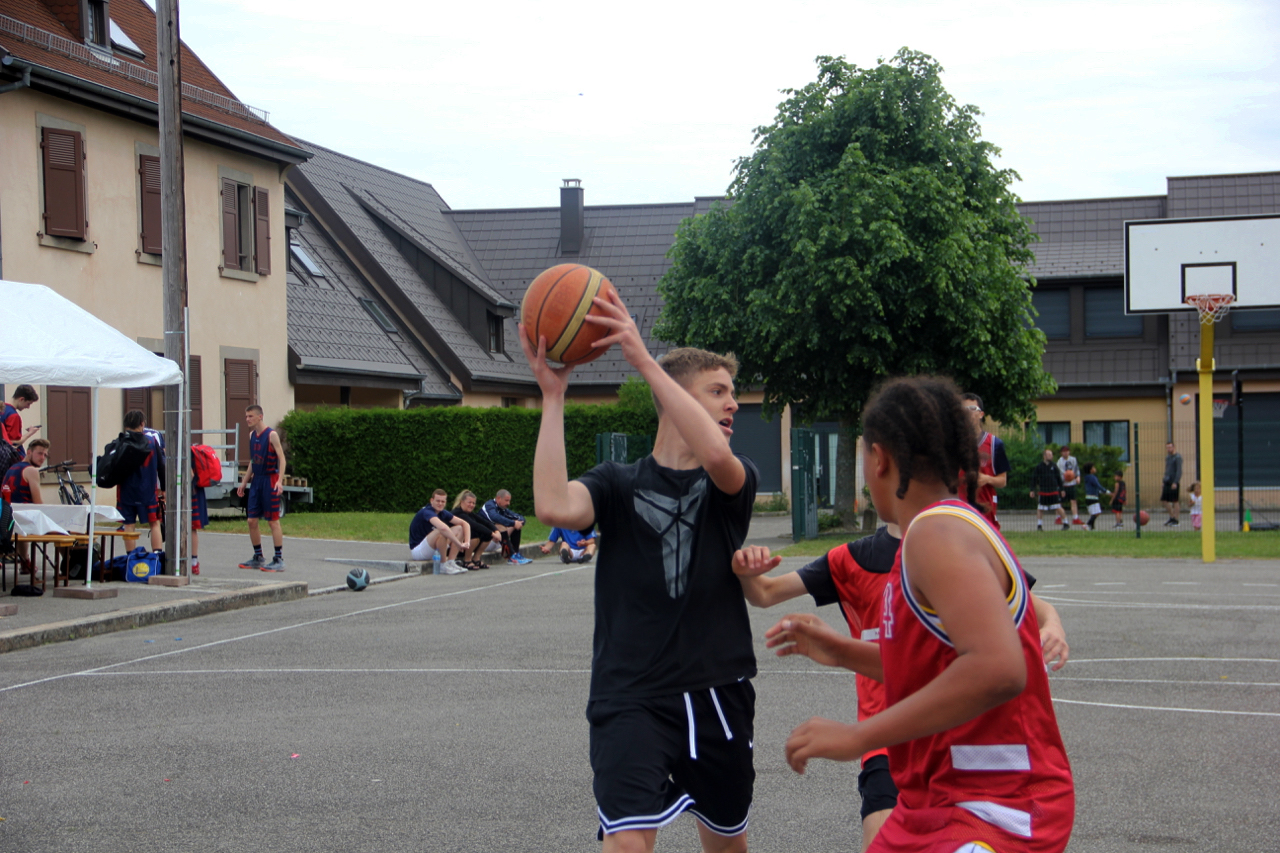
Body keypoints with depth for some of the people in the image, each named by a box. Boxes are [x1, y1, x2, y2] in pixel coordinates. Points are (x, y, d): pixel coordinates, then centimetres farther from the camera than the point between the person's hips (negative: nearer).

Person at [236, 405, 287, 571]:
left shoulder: (271, 435, -10)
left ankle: (279, 560, 1)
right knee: (252, 520, 7)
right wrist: (244, 482, 19)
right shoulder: (252, 435, 12)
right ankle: (258, 558, 19)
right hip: (256, 480, 7)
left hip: (269, 480, -7)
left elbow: (281, 458, -13)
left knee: (273, 520, -4)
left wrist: (279, 480, -24)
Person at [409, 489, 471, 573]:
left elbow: (464, 524, 4)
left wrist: (466, 542, -13)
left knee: (459, 528, 0)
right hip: (417, 550, -9)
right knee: (441, 531, -33)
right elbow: (443, 527, -40)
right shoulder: (427, 512, -23)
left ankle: (451, 562, -8)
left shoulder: (443, 513, 4)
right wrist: (459, 544, -35)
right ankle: (444, 565, -20)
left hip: (434, 550, 9)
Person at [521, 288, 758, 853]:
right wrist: (553, 394, -18)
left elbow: (715, 454, -22)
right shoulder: (617, 484, 2)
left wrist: (644, 359, -24)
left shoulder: (734, 484, 4)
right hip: (632, 700, -2)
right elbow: (554, 508, -20)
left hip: (718, 696, 3)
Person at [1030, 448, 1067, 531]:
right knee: (1040, 509, 3)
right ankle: (1039, 525, 14)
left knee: (1058, 508, -5)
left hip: (1054, 492, 0)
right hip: (1043, 492, 0)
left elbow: (1059, 478, 13)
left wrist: (1061, 489, 13)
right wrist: (1032, 490, 2)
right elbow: (1034, 478, 5)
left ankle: (1065, 524, 5)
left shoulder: (1054, 466, 5)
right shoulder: (1039, 467, 1)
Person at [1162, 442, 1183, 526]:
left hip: (1174, 482, -8)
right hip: (1167, 482, 8)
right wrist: (1163, 481, 18)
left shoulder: (1177, 457, -9)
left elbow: (1179, 471, -15)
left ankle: (1175, 520, 4)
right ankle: (1172, 517, 19)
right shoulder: (1167, 457, 17)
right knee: (1164, 500, 6)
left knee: (1175, 501, -3)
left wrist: (1175, 482, -21)